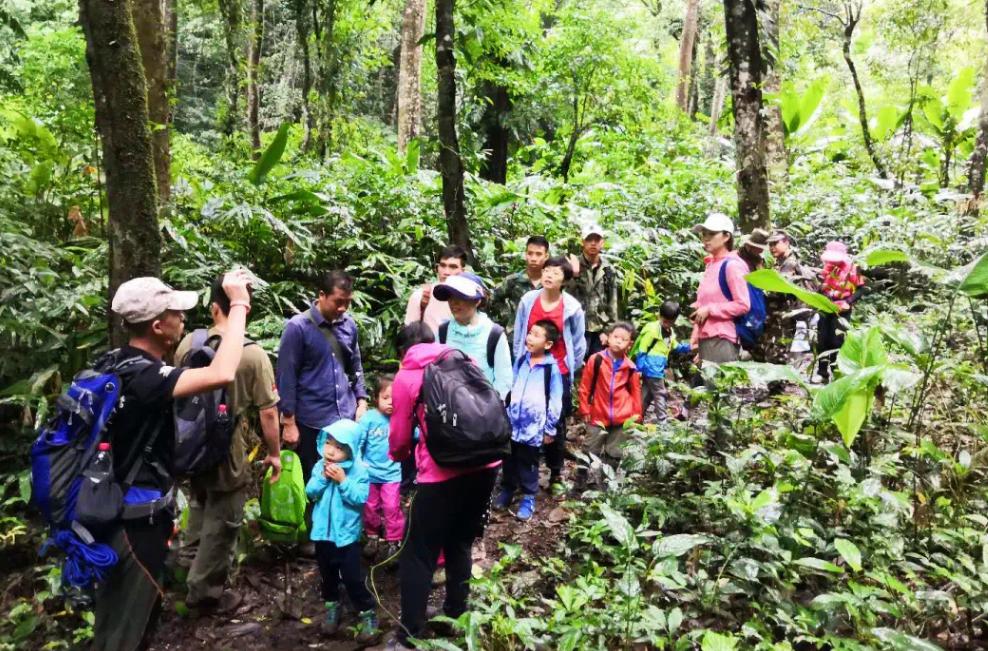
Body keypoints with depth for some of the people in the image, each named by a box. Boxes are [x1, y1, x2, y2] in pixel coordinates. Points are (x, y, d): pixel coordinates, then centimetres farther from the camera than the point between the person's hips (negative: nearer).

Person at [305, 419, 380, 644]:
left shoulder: (359, 470, -15)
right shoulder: (319, 466, -2)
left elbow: (361, 498, -22)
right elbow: (310, 492, -6)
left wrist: (343, 481, -26)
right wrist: (323, 478, -20)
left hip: (347, 533, -4)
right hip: (323, 531, 4)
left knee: (352, 577, -2)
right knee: (327, 574, 19)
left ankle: (367, 613, 12)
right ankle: (332, 607, 38)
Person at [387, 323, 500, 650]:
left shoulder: (406, 377, 2)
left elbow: (400, 438, 9)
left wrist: (398, 455, 31)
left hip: (443, 472, -5)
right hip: (486, 464, 5)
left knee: (418, 555, 10)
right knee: (460, 544, 23)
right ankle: (456, 616, 35)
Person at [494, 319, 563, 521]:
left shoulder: (552, 368, -12)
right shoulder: (521, 360, 3)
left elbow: (555, 401, -8)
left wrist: (550, 429, -6)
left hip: (534, 426, -4)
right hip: (513, 422, 4)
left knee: (528, 463, 7)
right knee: (509, 459, 17)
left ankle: (528, 498, 21)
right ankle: (507, 489, 35)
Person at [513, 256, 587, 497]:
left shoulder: (572, 307, -9)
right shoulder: (528, 300, -4)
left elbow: (579, 343, 2)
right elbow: (518, 336, 6)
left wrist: (569, 370, 5)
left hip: (558, 374, -1)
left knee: (556, 425, 9)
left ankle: (556, 476, 23)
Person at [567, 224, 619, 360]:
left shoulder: (608, 270, 8)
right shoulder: (573, 265, -3)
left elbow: (612, 302, 10)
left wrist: (609, 330, 5)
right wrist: (574, 275, -27)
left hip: (600, 329, 4)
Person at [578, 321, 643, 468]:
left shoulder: (630, 367, -5)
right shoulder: (596, 360, -10)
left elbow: (636, 390, 9)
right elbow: (584, 387, -2)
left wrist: (637, 413, 10)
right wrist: (585, 410, 1)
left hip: (622, 419, 2)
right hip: (597, 416, -1)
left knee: (615, 456, 13)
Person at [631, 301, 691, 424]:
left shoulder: (670, 332, 13)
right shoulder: (652, 329, -15)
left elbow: (675, 347, 26)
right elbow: (641, 350, -15)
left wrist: (688, 347, 8)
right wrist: (639, 368, -17)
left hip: (658, 368, 9)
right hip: (652, 368, -9)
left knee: (648, 394, 16)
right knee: (660, 394, -5)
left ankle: (643, 418, 25)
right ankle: (663, 420, 0)